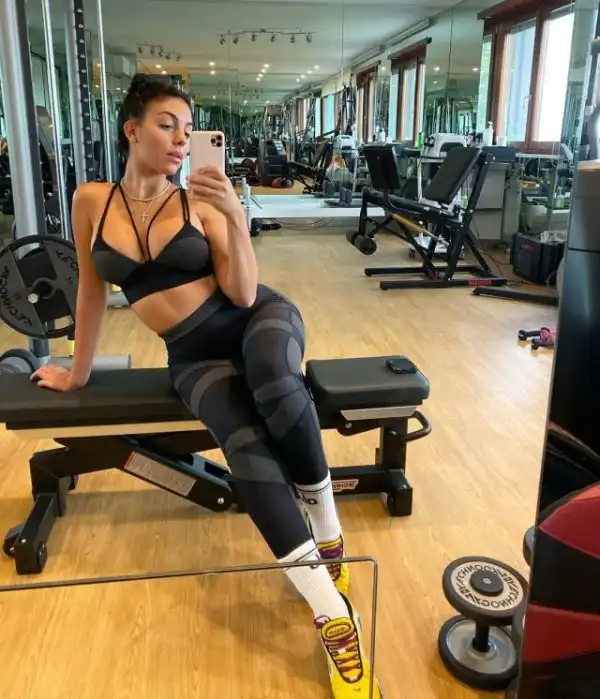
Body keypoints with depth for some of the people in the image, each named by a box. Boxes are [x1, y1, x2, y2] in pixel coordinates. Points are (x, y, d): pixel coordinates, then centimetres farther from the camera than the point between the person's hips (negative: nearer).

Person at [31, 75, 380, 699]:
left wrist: (234, 215, -22)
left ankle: (328, 530, -15)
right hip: (194, 356, 1)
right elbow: (92, 290, 11)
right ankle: (335, 620, -24)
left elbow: (243, 294, -11)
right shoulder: (91, 202, 1)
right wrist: (79, 370, 19)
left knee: (276, 388, -38)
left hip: (259, 318, -1)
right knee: (247, 448, -28)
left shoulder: (201, 201, -4)